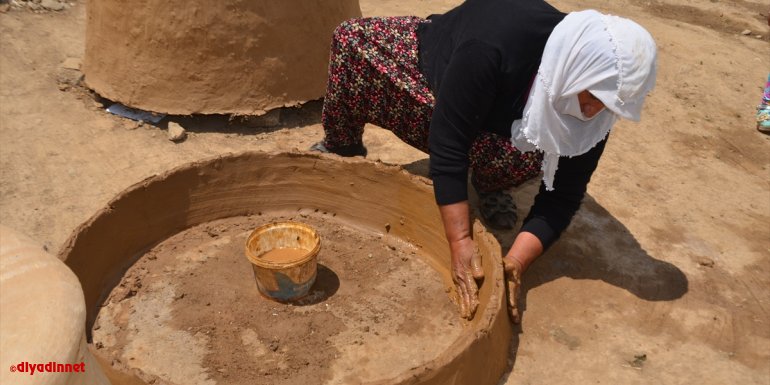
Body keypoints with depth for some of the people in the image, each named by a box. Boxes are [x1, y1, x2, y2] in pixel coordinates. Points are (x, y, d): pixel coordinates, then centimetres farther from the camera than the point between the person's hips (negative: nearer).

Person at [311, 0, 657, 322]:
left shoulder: (595, 112, -28)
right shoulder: (490, 47, -44)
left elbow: (564, 195, -23)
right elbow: (448, 145, -40)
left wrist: (515, 262, -35)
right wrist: (460, 243, -44)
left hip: (497, 127, 2)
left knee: (530, 154, -33)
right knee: (352, 38, -23)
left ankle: (488, 186, 4)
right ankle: (341, 150, 3)